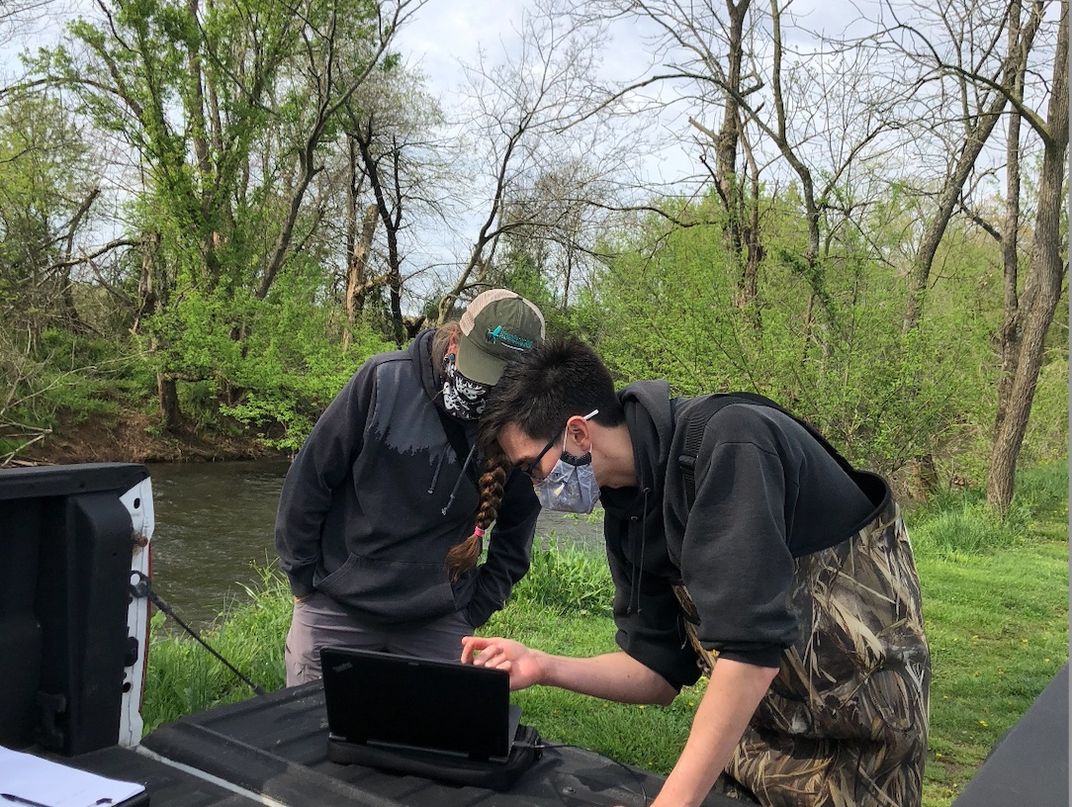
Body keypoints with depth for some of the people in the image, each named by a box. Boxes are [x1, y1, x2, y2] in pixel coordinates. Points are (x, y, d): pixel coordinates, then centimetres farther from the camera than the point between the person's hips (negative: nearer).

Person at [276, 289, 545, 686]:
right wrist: (302, 579, -1)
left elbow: (515, 534, 7)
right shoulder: (384, 380, -14)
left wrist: (473, 611, 4)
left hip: (438, 626, 1)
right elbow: (309, 479, -6)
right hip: (335, 610, 0)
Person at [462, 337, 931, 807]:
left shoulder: (726, 442, -27)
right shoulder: (627, 511, -1)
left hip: (856, 717, -6)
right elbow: (662, 671, 2)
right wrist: (545, 668, -10)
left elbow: (753, 649, -33)